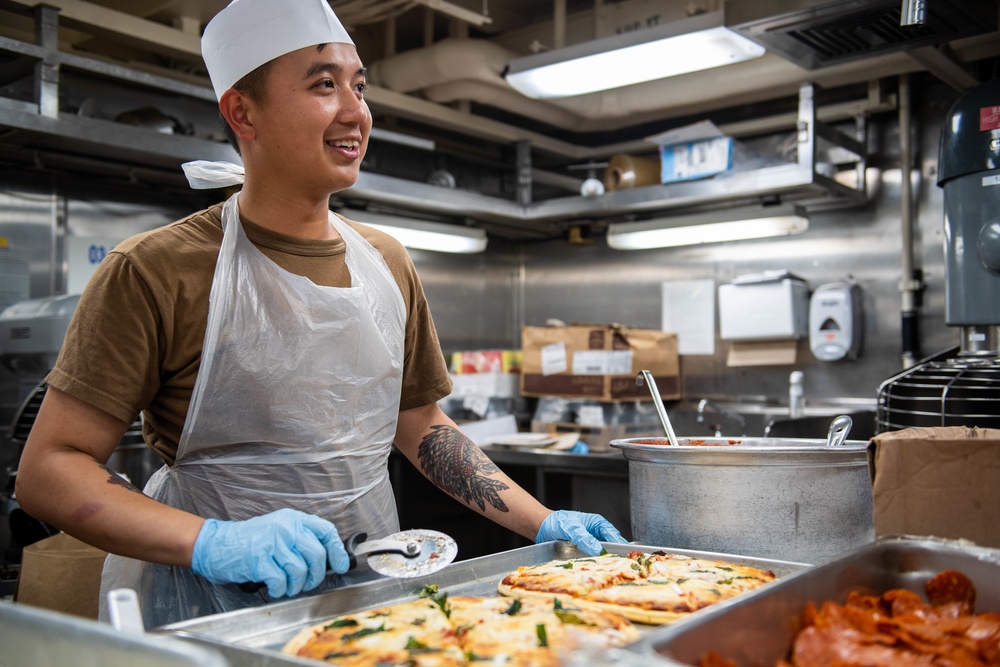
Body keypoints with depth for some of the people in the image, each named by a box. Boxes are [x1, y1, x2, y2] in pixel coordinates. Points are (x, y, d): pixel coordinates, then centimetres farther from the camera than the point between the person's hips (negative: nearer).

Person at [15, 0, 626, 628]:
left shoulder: (388, 263, 8)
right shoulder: (154, 271, -8)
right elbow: (48, 469, -8)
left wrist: (543, 523, 7)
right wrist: (213, 541, -23)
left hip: (371, 595, 4)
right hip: (217, 610, -4)